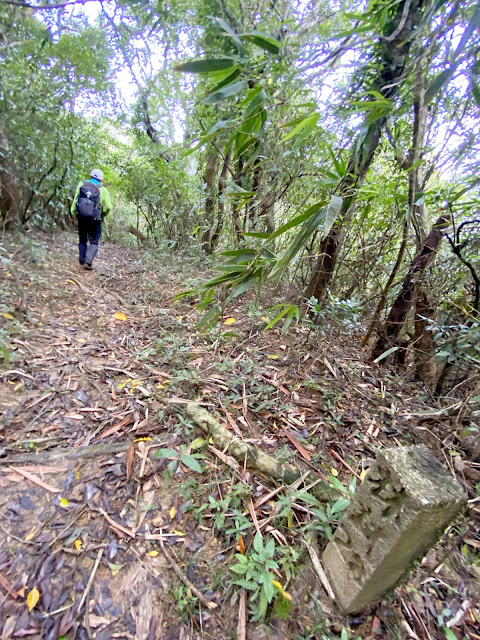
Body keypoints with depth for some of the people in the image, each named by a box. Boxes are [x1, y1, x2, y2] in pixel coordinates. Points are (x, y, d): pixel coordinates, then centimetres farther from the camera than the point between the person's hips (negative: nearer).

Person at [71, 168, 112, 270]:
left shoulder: (81, 184, 1)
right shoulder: (103, 189, -7)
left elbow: (75, 200, -1)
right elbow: (108, 207, -12)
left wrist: (73, 213, 5)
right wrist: (102, 214, 5)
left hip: (81, 217, 3)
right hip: (95, 220, -3)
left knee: (82, 240, 18)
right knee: (94, 242, 7)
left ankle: (82, 261, 18)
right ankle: (88, 262, -7)